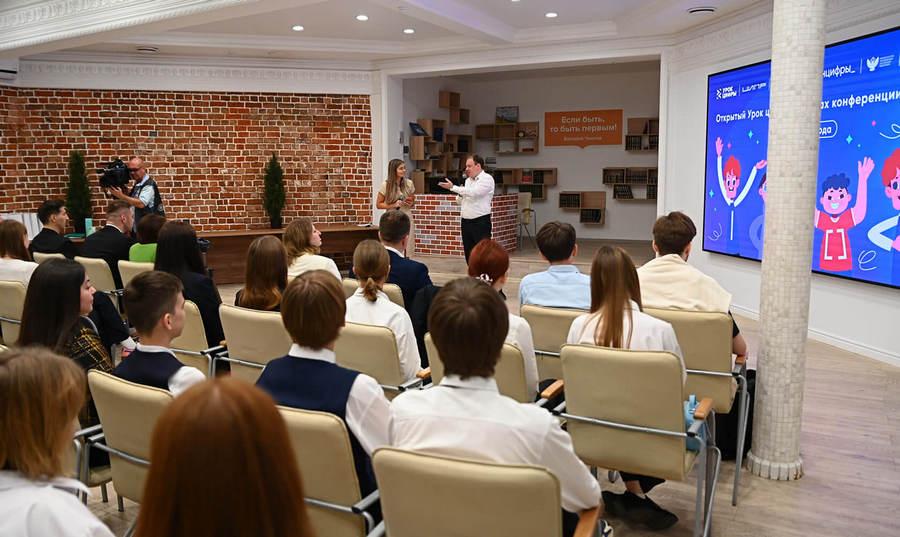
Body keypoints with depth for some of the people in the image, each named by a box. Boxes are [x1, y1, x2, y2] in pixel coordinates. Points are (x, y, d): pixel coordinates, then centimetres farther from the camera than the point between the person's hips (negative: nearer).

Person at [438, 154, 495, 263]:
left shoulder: (487, 179, -9)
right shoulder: (468, 180, 14)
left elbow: (473, 192, -24)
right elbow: (460, 201, 21)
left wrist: (452, 187, -20)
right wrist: (460, 194, -2)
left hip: (481, 222, -8)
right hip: (466, 221, 8)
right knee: (469, 253, 11)